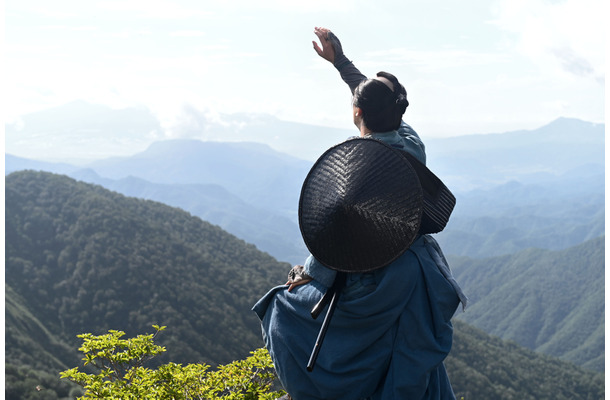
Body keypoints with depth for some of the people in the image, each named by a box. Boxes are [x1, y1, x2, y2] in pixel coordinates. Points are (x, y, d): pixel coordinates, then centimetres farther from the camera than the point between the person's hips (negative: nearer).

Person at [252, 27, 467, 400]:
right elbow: (383, 103, 18)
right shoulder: (413, 145, 1)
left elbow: (335, 230, -17)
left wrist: (307, 276, -1)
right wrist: (339, 60, 26)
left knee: (286, 317, 15)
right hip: (417, 280, 6)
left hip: (370, 282, -6)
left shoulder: (346, 159, -18)